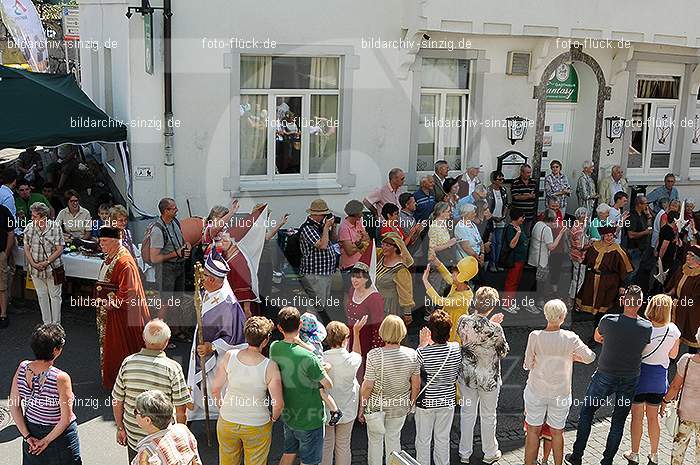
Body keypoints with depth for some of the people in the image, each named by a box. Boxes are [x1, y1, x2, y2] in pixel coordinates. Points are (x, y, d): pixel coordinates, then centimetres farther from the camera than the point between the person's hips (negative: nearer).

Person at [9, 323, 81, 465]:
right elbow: (66, 419, -23)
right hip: (59, 436, -5)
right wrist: (47, 440, -8)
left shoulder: (22, 368, -15)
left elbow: (14, 406, -6)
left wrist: (27, 436, -1)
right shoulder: (61, 378, -30)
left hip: (31, 430, 5)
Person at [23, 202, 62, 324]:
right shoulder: (29, 227, -2)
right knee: (41, 296, 14)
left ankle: (56, 324, 16)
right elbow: (26, 248, 3)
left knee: (55, 296, 6)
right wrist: (33, 263, -10)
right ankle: (46, 323, 27)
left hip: (52, 268, -4)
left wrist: (46, 262, -18)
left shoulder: (55, 227, -12)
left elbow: (59, 249, -12)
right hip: (35, 269, 4)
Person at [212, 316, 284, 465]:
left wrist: (222, 407, 12)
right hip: (257, 427, -2)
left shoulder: (229, 356, -16)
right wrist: (274, 418, 4)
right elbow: (278, 403, -18)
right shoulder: (270, 367, -23)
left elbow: (215, 390, -8)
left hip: (227, 422, 3)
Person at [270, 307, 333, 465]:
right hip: (309, 420, -6)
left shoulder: (274, 348, -10)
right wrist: (324, 368, -1)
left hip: (287, 415, 6)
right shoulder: (307, 357, -30)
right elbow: (328, 385, -17)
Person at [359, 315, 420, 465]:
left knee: (375, 441, 18)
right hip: (400, 407, 3)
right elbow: (416, 385, -4)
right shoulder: (411, 354, -14)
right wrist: (412, 403, 14)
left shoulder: (374, 355, -23)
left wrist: (361, 409, -3)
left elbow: (367, 386, -17)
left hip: (376, 406, -2)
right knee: (394, 439, 23)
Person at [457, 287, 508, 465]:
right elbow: (503, 353, -10)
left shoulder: (463, 321, -14)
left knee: (467, 413, 19)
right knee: (488, 416, 17)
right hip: (489, 378, -3)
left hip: (466, 375, 3)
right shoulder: (495, 330, -27)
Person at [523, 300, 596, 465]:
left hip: (536, 390, 0)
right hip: (560, 393, 0)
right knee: (557, 432, 16)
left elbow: (528, 364, -8)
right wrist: (574, 357, 14)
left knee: (533, 430, 13)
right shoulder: (570, 338, -15)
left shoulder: (535, 336, -16)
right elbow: (590, 357, -3)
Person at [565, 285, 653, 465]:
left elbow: (597, 338, 2)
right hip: (630, 379, 1)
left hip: (605, 377, -1)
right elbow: (645, 347, 5)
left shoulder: (608, 320, -18)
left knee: (587, 412, 15)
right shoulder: (647, 327, -13)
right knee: (619, 420, 14)